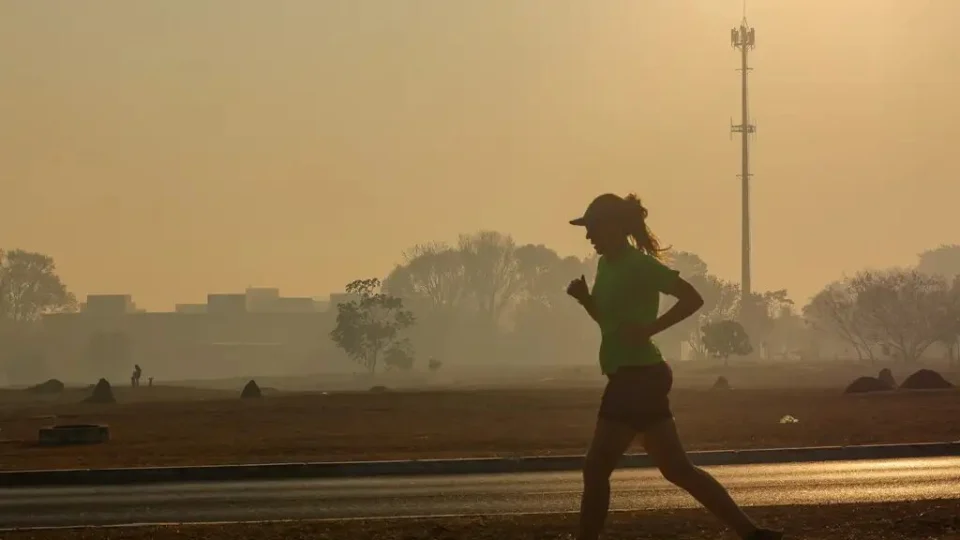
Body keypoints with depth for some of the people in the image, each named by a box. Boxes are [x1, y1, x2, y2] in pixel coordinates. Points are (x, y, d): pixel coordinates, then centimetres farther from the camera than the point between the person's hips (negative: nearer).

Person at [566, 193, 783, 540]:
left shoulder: (640, 266, -14)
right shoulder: (607, 265, 13)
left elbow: (692, 298, -18)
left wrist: (649, 328, -23)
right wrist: (585, 297, 4)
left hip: (637, 378, -10)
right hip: (632, 378, 10)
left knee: (596, 468, -5)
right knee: (676, 468, 10)